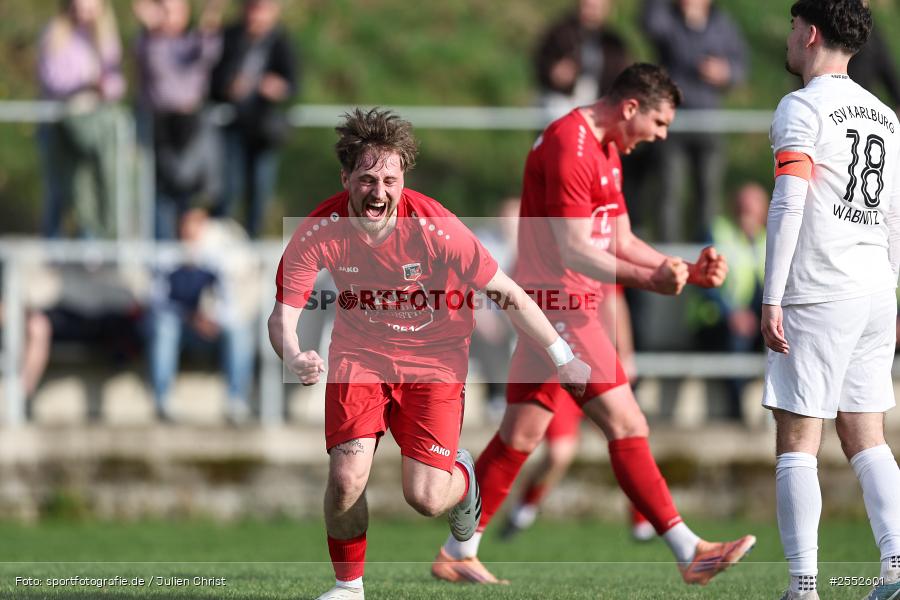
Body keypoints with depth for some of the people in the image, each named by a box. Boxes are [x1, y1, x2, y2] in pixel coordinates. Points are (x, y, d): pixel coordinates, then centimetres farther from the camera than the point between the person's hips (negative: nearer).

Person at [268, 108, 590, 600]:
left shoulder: (435, 227, -25)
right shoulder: (320, 231, -20)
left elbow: (507, 294, -15)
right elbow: (283, 314, -15)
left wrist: (563, 360, -9)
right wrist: (293, 358, -38)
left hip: (432, 357, -2)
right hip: (359, 353, 2)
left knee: (425, 497, -11)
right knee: (345, 479, -16)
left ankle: (463, 479, 28)